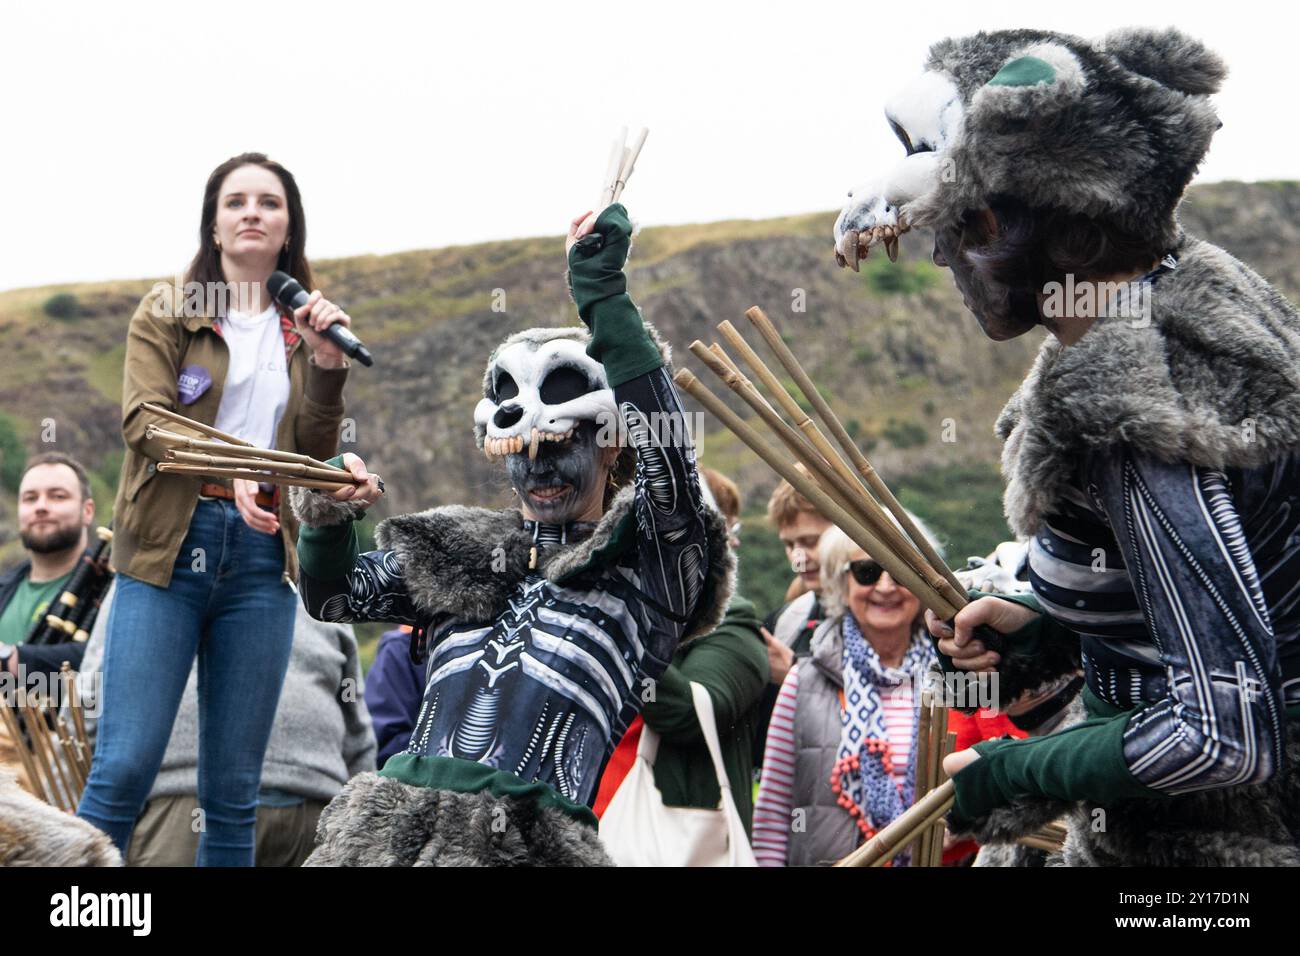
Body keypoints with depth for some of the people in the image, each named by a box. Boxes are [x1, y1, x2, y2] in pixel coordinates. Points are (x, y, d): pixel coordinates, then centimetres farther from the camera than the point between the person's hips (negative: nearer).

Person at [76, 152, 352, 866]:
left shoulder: (302, 331, 18)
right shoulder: (167, 312, 10)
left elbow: (316, 456, 9)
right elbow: (143, 419, -6)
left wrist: (326, 364, -5)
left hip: (262, 555, 3)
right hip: (171, 546, -3)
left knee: (234, 788, 3)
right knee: (126, 765, -11)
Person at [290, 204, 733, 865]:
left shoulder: (651, 560, 9)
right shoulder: (461, 551, 24)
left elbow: (667, 451, -8)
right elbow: (334, 596, 27)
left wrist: (602, 293, -11)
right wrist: (327, 521, 5)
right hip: (397, 805, 4)